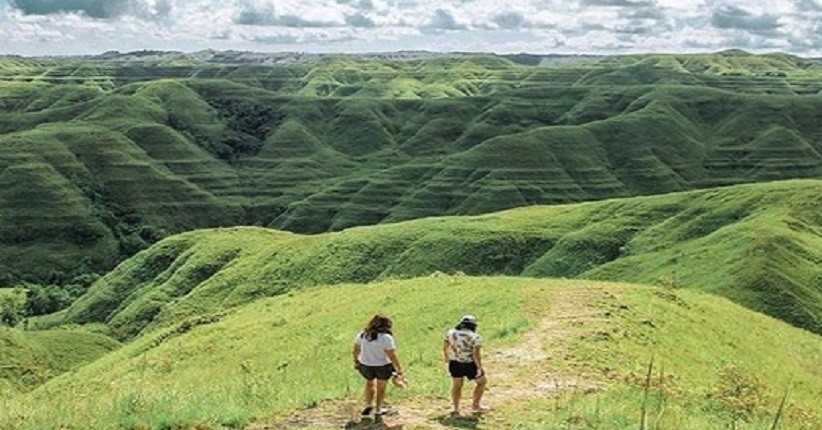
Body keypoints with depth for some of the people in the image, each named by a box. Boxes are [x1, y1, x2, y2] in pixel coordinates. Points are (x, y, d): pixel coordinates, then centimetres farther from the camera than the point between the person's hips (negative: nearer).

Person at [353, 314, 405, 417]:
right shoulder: (386, 338, -21)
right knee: (381, 387, 20)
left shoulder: (362, 335, -5)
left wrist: (356, 361, 22)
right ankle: (378, 410, 30)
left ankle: (368, 404, 21)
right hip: (382, 367, -4)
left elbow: (356, 350, 6)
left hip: (365, 365, 4)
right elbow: (392, 356, -20)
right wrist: (399, 370, -13)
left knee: (370, 383, 30)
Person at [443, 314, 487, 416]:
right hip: (470, 365, -4)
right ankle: (475, 405, 22)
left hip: (455, 364, 4)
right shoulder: (475, 337, -17)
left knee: (456, 385, 23)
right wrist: (480, 368, -12)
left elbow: (445, 347, 9)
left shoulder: (451, 333, -2)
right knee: (482, 381, 20)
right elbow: (476, 354, -23)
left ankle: (456, 409, 20)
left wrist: (446, 358, 26)